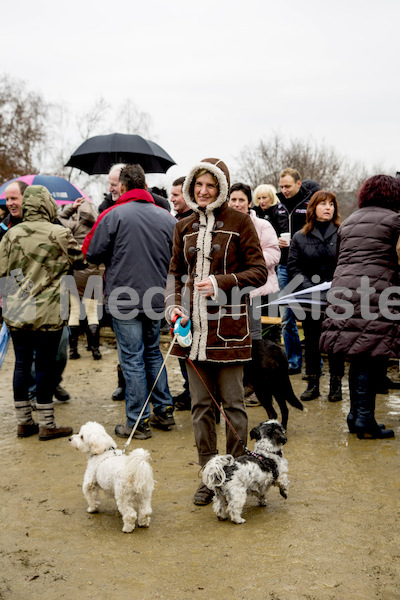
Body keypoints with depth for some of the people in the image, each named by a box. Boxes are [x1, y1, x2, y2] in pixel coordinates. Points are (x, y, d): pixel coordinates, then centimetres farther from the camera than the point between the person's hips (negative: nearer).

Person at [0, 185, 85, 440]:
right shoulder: (59, 233, -10)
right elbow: (79, 261, 2)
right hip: (47, 313, -4)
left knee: (22, 363, 11)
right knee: (45, 365, 2)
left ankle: (24, 421, 20)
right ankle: (47, 424, 9)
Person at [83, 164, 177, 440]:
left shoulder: (113, 215, -10)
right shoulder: (167, 217, 3)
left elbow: (92, 253, -5)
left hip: (124, 299, -5)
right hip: (156, 297, 5)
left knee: (132, 359, 1)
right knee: (153, 352, 20)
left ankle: (138, 422, 7)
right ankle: (164, 411, 24)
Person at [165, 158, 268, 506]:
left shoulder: (239, 222, -2)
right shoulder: (185, 227, 12)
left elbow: (259, 272, -4)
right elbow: (176, 272, 18)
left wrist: (221, 283, -16)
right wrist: (173, 306, 1)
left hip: (228, 325, -4)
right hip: (193, 326, 4)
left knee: (232, 402, 2)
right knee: (201, 403, 8)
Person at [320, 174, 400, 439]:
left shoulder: (348, 222, 22)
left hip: (343, 291, 7)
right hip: (375, 294, -6)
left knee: (358, 357, 13)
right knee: (371, 358, -3)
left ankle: (355, 413, 18)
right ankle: (365, 419, -3)